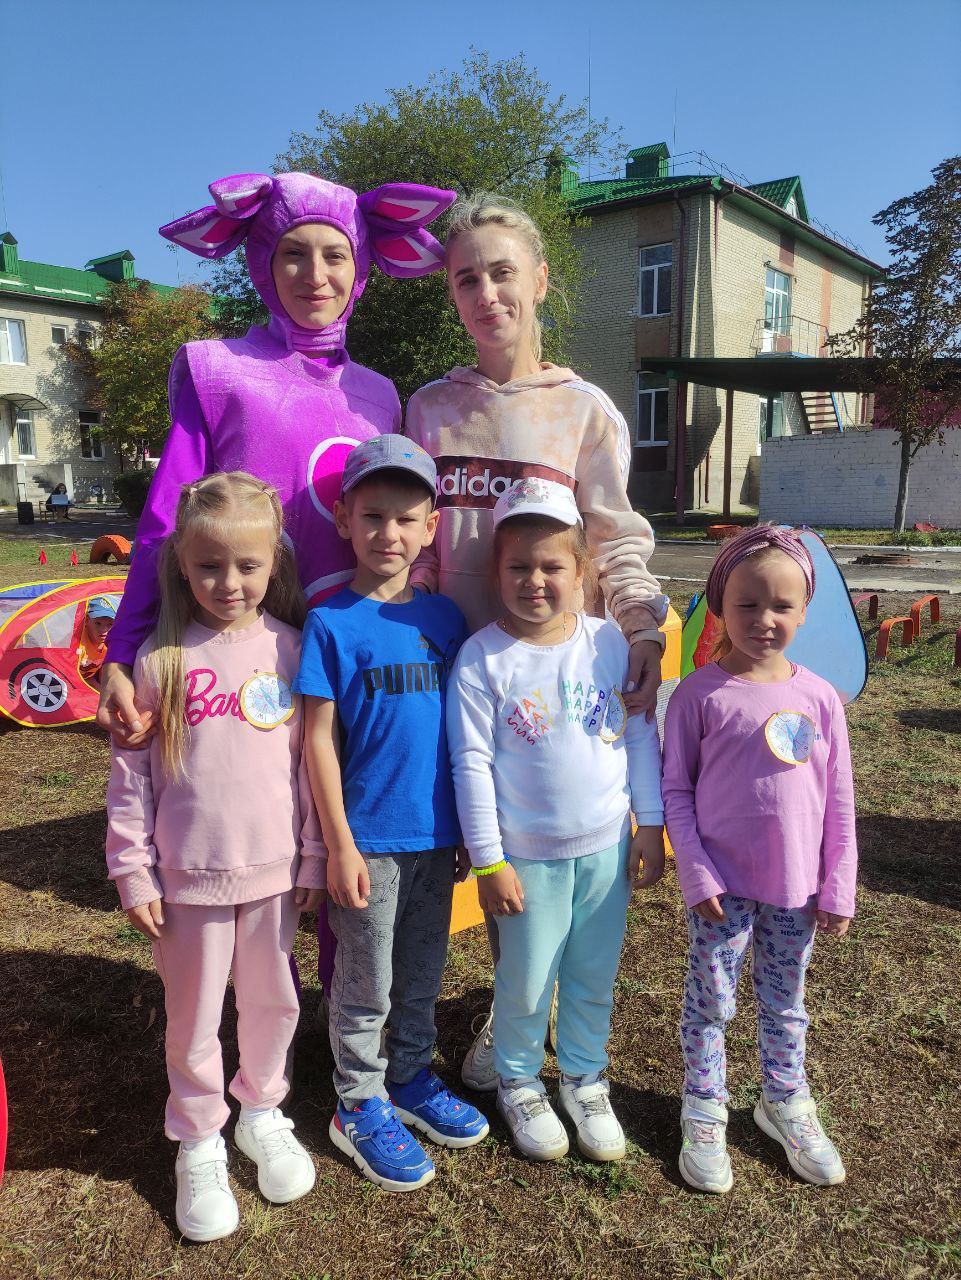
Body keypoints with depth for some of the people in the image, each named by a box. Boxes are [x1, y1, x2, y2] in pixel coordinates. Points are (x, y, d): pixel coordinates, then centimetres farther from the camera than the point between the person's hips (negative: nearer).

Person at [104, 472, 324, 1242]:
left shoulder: (291, 648, -4)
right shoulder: (161, 657, -7)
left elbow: (311, 760, 1)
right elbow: (130, 774, -3)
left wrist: (315, 857, 2)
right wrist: (132, 873, -4)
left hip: (274, 870, 1)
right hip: (189, 876, -1)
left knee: (272, 1003, 17)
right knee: (195, 1019, 13)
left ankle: (263, 1115, 42)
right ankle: (200, 1145, 35)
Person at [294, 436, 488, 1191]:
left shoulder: (444, 617, 4)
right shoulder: (332, 624, -10)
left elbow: (460, 725, 9)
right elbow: (319, 739, -9)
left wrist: (467, 828, 10)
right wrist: (339, 844, -11)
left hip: (436, 834, 5)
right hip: (368, 838, -4)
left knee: (423, 975, 20)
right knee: (366, 988, 11)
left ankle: (411, 1079, 40)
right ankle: (360, 1106, 30)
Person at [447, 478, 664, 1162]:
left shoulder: (610, 642, -3)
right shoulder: (483, 657, -12)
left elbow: (643, 736, 5)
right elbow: (472, 764, -11)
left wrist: (651, 824, 5)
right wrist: (488, 860, -10)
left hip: (606, 847, 3)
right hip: (528, 855, -3)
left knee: (594, 977, 17)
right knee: (526, 982, 10)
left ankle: (585, 1078, 41)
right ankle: (519, 1082, 37)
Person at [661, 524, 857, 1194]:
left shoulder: (818, 697, -3)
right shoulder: (699, 694, -11)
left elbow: (840, 801, 2)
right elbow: (676, 789, -7)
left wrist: (839, 887, 2)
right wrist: (697, 874, -11)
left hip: (797, 887, 3)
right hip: (723, 885, -2)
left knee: (786, 1002, 20)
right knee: (710, 1002, 10)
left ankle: (786, 1101, 42)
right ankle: (705, 1113, 31)